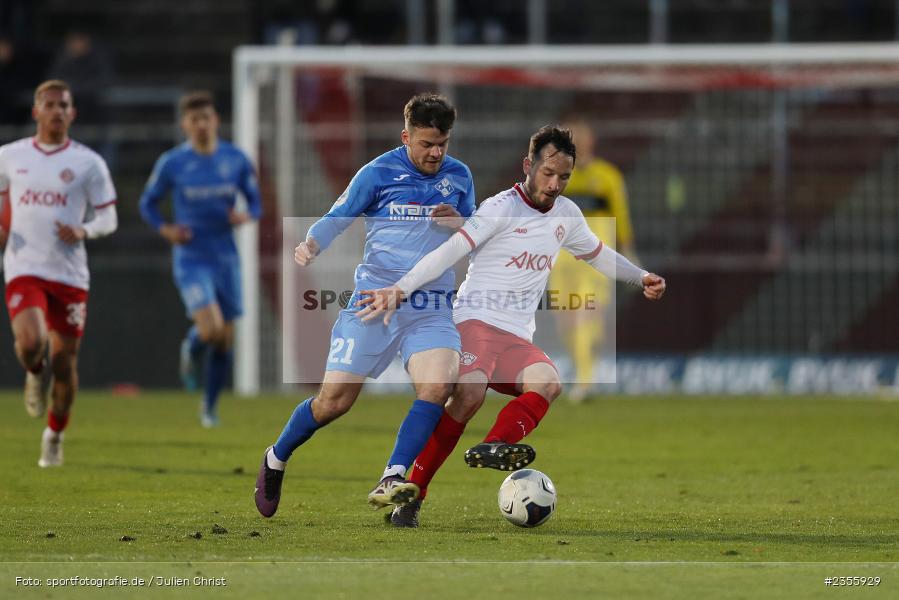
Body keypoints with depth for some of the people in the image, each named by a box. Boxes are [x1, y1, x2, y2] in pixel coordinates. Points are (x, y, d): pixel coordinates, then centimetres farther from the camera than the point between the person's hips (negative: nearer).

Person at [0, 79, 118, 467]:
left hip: (70, 273, 1)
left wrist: (84, 231, -15)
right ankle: (37, 375, 12)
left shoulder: (88, 163, 2)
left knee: (65, 361, 4)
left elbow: (109, 219, 6)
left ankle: (54, 436, 26)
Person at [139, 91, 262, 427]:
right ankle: (192, 351, 15)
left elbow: (256, 203, 9)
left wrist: (246, 216, -14)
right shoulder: (171, 164, -5)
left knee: (225, 340, 7)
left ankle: (210, 405, 28)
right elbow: (147, 203, 7)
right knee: (211, 330, -22)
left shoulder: (237, 160, 1)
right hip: (191, 260, -3)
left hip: (226, 258, 3)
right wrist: (165, 230, -12)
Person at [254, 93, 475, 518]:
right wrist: (311, 245, -19)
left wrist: (457, 224, -5)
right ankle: (275, 460, 25)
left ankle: (391, 482, -25)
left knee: (437, 387, -25)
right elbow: (336, 219, 3)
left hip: (431, 310, 3)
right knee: (334, 401, -2)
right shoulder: (378, 173, -2)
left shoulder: (458, 177, 9)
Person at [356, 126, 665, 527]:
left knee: (548, 382, -26)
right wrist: (400, 290, -29)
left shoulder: (566, 214, 14)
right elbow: (449, 251, -18)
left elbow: (597, 254, 35)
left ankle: (492, 449, -47)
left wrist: (640, 278, 26)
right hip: (475, 321, -7)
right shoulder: (501, 209, -8)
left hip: (517, 338, 7)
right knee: (470, 393, -32)